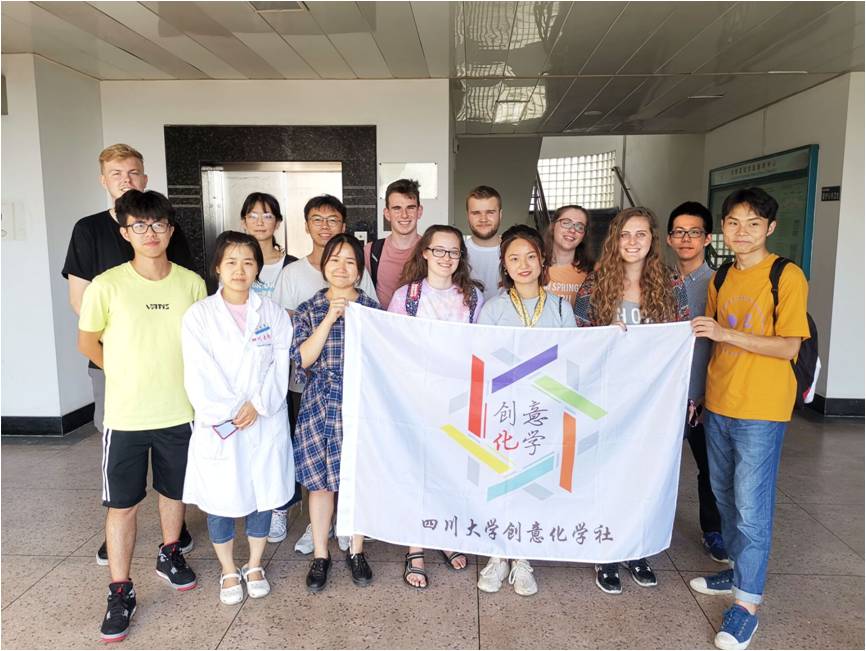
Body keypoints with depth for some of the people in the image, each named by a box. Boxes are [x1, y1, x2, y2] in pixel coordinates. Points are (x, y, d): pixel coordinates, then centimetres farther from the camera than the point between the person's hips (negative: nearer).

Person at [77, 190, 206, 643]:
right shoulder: (107, 286, -10)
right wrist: (128, 374, 7)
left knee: (174, 491, 18)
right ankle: (120, 590, 23)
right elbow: (87, 341, 5)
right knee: (122, 504, 7)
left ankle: (169, 555, 42)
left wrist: (168, 378, 6)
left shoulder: (192, 283, -4)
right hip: (125, 416, -2)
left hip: (179, 413, 2)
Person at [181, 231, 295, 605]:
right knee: (221, 501, 9)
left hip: (265, 423, 2)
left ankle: (254, 566, 33)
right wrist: (226, 414, -14)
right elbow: (199, 375, -8)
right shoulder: (199, 315, -3)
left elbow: (281, 364, -4)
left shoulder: (272, 313, 2)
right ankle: (229, 572, 31)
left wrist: (258, 405, -14)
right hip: (218, 426, -1)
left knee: (262, 495, 11)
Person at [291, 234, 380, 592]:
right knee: (320, 479, 7)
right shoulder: (309, 309, 3)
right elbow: (303, 358, -10)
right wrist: (330, 318, -15)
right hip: (321, 403, 0)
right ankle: (320, 554, 26)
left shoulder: (373, 308, 3)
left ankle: (356, 551, 28)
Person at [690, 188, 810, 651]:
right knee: (724, 496, 18)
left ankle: (747, 601, 12)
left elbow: (788, 347, -16)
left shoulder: (787, 276, -10)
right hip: (717, 405, 7)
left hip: (760, 412, -7)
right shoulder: (721, 278, 9)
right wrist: (701, 392, 13)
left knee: (751, 507, -1)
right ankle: (741, 571, 36)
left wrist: (726, 333, -22)